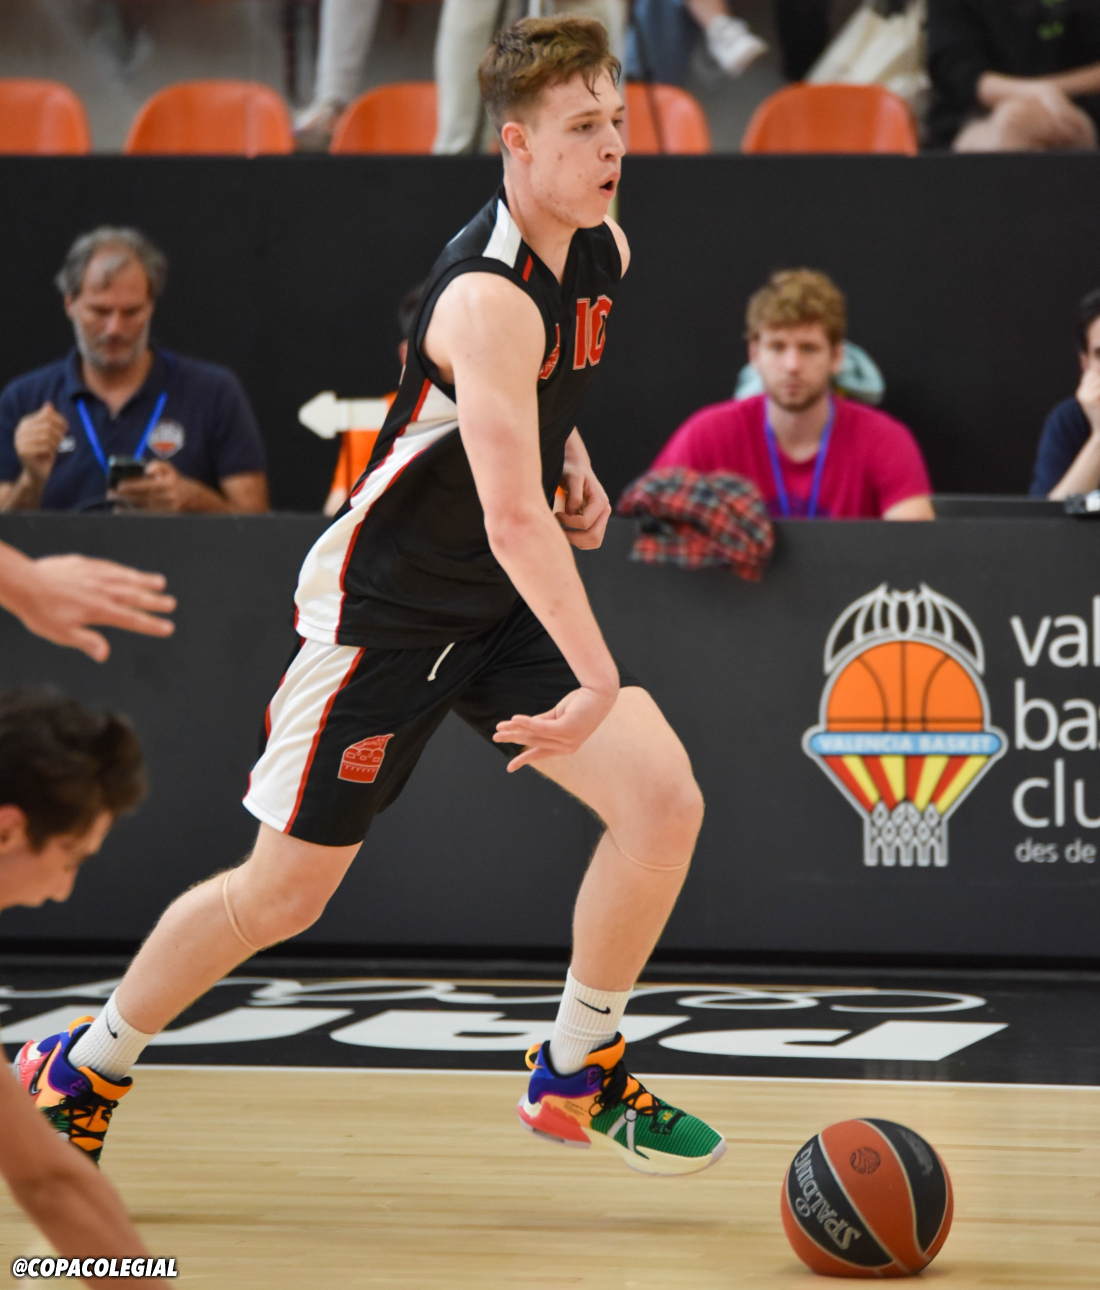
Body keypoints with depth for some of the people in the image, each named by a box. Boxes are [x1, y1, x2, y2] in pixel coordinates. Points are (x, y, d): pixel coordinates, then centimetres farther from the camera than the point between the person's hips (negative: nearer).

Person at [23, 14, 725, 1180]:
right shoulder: (489, 298, -29)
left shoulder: (602, 252, -1)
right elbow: (511, 518, -36)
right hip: (386, 603, -7)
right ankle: (84, 1074, 24)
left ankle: (575, 1078, 7)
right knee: (283, 894, 2)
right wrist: (599, 682, -41)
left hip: (506, 605, 7)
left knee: (664, 799, -10)